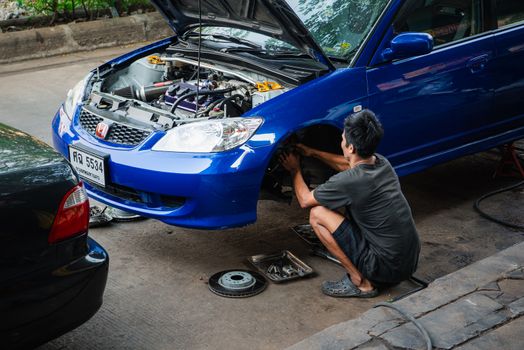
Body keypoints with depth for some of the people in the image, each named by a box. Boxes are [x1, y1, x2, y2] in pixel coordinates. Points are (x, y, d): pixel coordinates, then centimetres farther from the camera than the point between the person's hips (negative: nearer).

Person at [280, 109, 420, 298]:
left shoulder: (348, 182, -19)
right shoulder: (382, 163, 2)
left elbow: (305, 200, 0)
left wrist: (295, 170, 17)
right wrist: (313, 153, 30)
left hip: (388, 266, -8)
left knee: (317, 214, -5)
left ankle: (359, 282, 1)